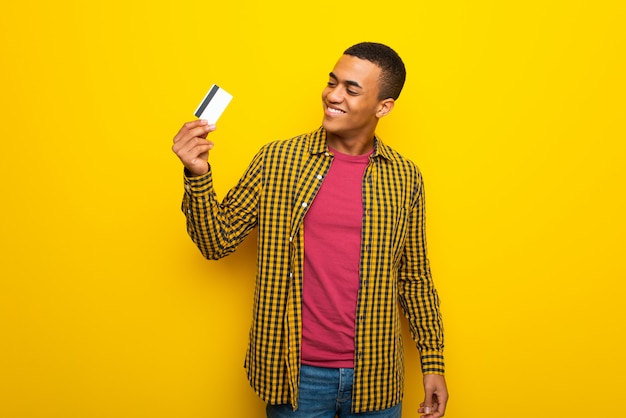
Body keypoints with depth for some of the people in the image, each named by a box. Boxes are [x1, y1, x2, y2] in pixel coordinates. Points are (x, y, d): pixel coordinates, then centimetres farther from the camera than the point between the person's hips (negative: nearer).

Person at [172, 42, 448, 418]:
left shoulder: (405, 178, -1)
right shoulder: (276, 161, -4)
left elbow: (415, 278, 6)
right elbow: (217, 242, -3)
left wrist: (434, 362, 6)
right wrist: (198, 175, -18)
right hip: (296, 374, 0)